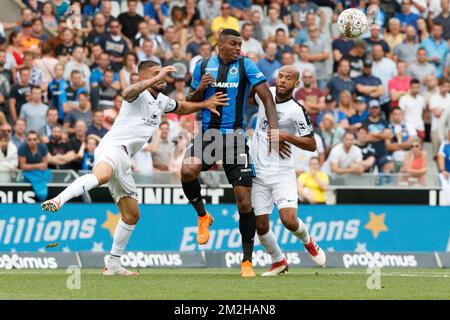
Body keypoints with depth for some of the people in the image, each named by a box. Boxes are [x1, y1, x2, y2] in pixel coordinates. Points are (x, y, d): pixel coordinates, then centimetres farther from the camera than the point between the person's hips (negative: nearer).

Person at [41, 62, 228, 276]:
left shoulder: (162, 102, 23)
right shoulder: (140, 95, -4)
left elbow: (181, 108, 45)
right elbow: (128, 93, -30)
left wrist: (204, 104, 32)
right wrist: (156, 79, -37)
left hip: (124, 159, 10)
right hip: (113, 146, -10)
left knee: (132, 215, 12)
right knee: (102, 175, -44)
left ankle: (113, 264, 20)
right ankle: (57, 200, -60)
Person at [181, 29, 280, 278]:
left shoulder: (245, 65, -1)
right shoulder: (203, 66, 7)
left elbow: (266, 96, -7)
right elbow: (190, 103, 15)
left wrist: (273, 127, -20)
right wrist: (200, 89, -8)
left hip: (235, 136, -1)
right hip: (208, 134, 1)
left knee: (244, 201, -5)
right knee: (188, 170, -31)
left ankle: (247, 261, 8)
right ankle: (202, 216, -1)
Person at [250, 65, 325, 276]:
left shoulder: (296, 111, -11)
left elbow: (312, 145, -7)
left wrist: (287, 137, -19)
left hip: (282, 174, -4)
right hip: (258, 173, 4)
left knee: (289, 221, -18)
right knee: (261, 226, 2)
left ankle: (307, 241, 16)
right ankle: (278, 261, 26)